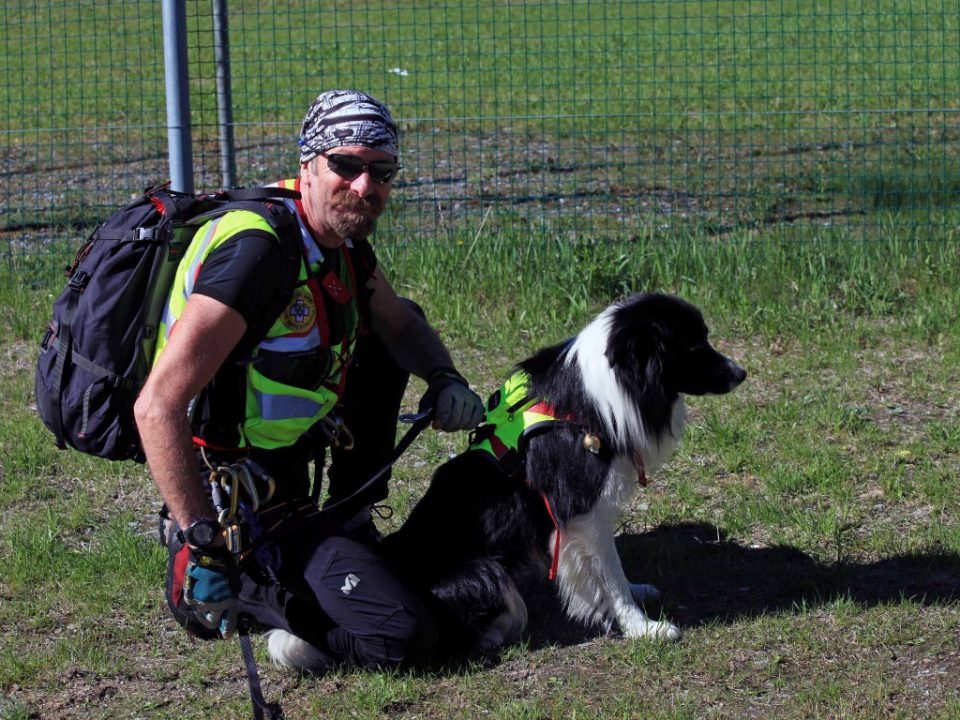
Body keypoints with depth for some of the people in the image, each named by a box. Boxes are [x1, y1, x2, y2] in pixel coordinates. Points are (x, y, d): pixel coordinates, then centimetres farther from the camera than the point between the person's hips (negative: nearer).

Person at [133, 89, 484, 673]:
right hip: (243, 507, -10)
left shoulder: (343, 242, 3)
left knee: (392, 331, 25)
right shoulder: (258, 251, -26)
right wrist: (202, 544, -32)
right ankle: (246, 592, -5)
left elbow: (400, 321, 24)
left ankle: (351, 520, 25)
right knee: (403, 638, -23)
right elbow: (158, 407, -31)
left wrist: (444, 378, 1)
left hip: (287, 466, 10)